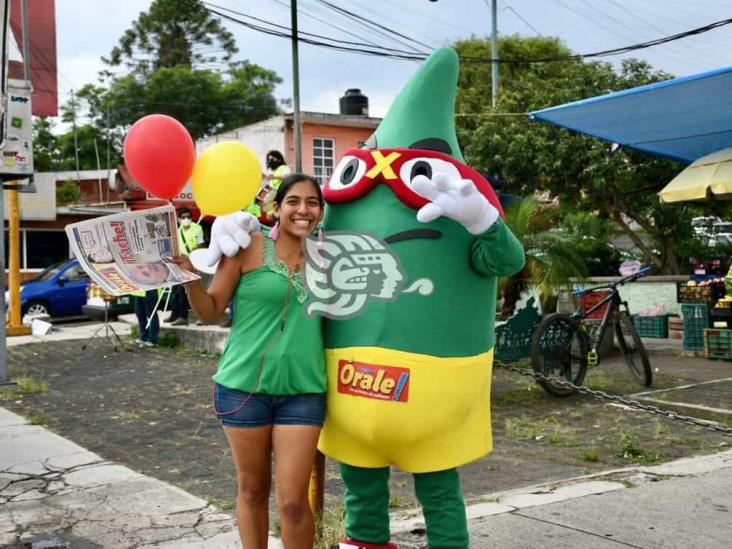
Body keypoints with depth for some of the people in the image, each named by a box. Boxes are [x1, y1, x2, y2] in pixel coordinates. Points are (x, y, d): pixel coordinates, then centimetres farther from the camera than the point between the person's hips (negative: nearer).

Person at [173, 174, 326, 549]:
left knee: (293, 501, -1)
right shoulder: (248, 247, -5)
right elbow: (210, 311, -3)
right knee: (252, 489, 13)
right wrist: (190, 277, -18)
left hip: (302, 391, 2)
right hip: (244, 385, -1)